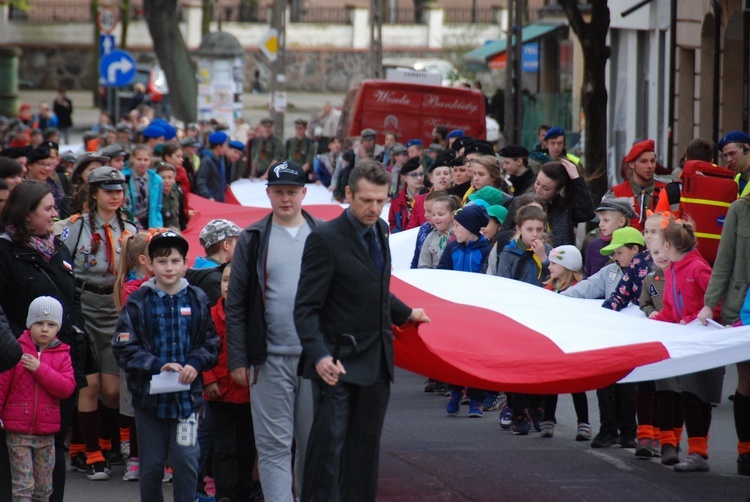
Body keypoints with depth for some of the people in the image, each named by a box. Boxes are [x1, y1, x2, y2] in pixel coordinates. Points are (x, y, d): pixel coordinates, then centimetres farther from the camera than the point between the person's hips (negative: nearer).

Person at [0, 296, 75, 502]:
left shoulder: (62, 355, 3)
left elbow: (67, 388, -10)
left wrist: (40, 369, -17)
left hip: (46, 432, 3)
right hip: (18, 431, -3)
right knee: (23, 485, -7)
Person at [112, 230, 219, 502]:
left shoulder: (197, 300, 3)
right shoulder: (139, 302, -3)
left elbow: (211, 344, 7)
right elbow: (124, 348, -6)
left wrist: (195, 364, -12)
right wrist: (158, 365, -17)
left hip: (187, 394, 1)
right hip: (149, 395, 0)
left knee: (186, 461, -4)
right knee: (151, 464, 8)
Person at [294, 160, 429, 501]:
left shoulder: (380, 231, 8)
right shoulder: (325, 239, -14)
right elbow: (306, 308, -18)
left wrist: (406, 314, 34)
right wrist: (320, 356, -30)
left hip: (376, 362, 7)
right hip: (338, 366, -7)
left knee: (365, 451, 11)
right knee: (329, 446, -7)